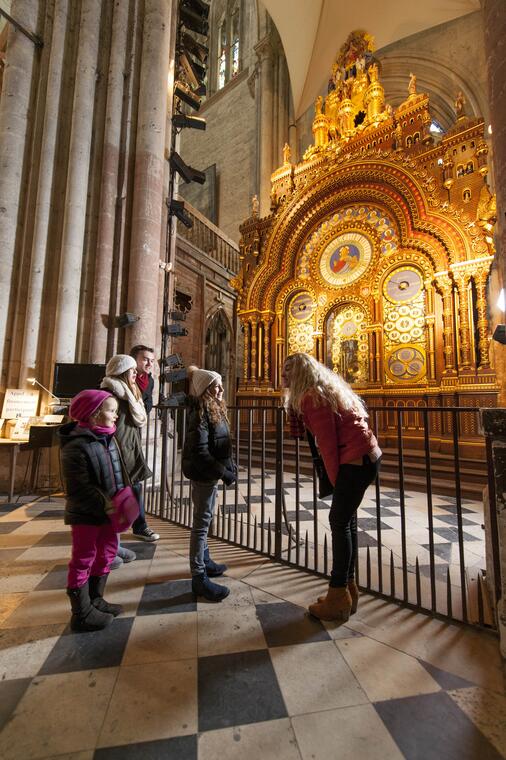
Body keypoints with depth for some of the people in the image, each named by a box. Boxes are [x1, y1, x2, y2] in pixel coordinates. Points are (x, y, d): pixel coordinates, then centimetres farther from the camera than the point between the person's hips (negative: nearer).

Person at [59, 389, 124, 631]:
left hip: (107, 511, 8)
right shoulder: (76, 445, -22)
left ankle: (95, 600, 40)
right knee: (83, 559, 9)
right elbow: (79, 488, -23)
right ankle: (82, 613, 28)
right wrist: (104, 504, -23)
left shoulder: (108, 438, 3)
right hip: (85, 514, -8)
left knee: (106, 553, 20)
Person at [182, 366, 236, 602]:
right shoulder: (200, 413, -19)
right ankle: (199, 578, 18)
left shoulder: (215, 409, 8)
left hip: (211, 473, 9)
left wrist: (230, 467, 7)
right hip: (203, 475, -9)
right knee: (202, 523, 3)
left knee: (204, 520, 22)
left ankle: (204, 561, 39)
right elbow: (199, 451, -25)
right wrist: (224, 472, -21)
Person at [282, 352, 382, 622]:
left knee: (340, 522, 1)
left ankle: (338, 598, 16)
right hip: (368, 455, 10)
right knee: (346, 520, 15)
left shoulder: (311, 396, -14)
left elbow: (327, 442, -15)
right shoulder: (329, 387, 15)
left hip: (356, 460, -10)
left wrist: (335, 479, -5)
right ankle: (348, 589, 29)